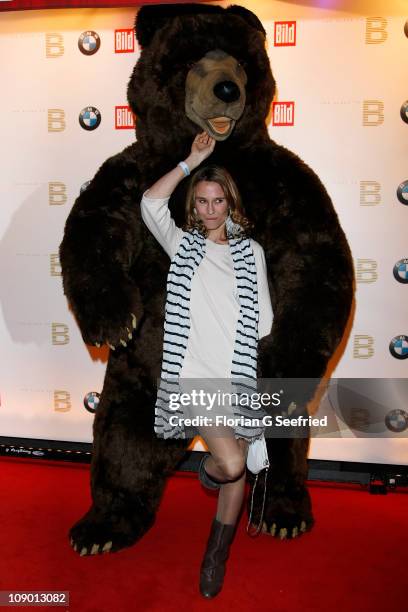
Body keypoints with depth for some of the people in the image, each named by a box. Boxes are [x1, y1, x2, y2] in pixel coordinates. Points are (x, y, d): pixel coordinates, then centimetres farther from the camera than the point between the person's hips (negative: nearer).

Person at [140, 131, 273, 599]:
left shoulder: (251, 251, 9)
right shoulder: (182, 243, 7)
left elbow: (264, 322, 8)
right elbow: (150, 202, -6)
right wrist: (191, 161, -6)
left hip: (239, 376, 3)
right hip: (194, 374, -2)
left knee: (238, 469, 12)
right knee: (230, 463, -19)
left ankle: (217, 556, 36)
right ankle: (208, 468, 20)